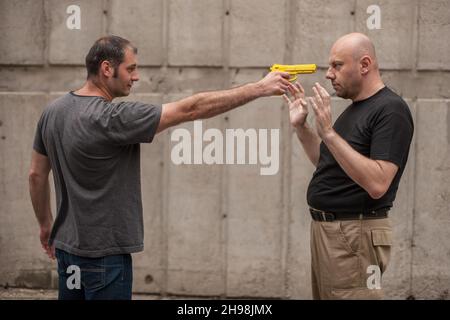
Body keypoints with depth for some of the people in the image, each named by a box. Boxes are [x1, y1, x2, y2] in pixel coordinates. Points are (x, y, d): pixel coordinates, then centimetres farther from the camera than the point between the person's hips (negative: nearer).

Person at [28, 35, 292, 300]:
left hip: (66, 246, 8)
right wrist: (259, 88, -16)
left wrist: (46, 225, 25)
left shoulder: (53, 112, 3)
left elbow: (37, 174, 13)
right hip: (104, 253, -8)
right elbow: (190, 109, -21)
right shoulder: (112, 119, -22)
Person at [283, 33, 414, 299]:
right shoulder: (354, 108, 14)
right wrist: (301, 126, 11)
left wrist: (329, 133, -27)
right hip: (325, 228, 9)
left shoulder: (390, 110, -15)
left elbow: (377, 184, -26)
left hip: (356, 234, -9)